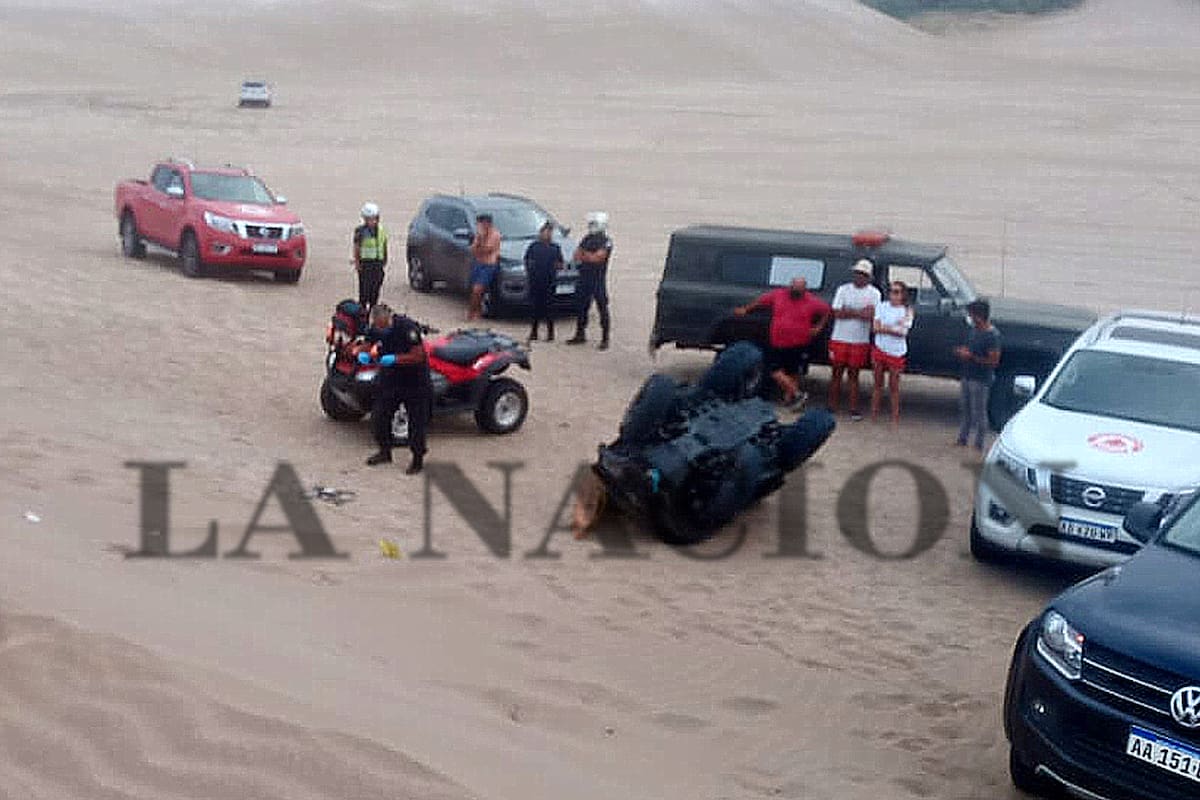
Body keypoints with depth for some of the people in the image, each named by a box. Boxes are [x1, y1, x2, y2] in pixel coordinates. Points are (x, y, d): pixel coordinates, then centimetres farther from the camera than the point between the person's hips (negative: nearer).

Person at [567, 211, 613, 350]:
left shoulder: (606, 242, -7)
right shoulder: (587, 239, 13)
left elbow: (598, 257, -17)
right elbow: (577, 256, 8)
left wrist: (584, 255, -5)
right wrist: (590, 257, -9)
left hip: (598, 279, -7)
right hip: (585, 277, 7)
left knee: (602, 309, -2)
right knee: (582, 307, 13)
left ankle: (605, 339, 1)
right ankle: (580, 334, 24)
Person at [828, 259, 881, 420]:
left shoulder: (874, 293, 1)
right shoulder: (843, 289, 2)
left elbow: (871, 315, -12)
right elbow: (837, 313, -8)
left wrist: (849, 311, -15)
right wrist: (859, 313, -12)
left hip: (860, 341, 0)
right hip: (840, 339, 0)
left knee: (853, 374, 4)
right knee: (837, 372, 4)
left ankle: (853, 408, 8)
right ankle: (832, 407, 10)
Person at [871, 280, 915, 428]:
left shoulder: (907, 311, -1)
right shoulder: (882, 306, 3)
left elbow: (903, 332, -12)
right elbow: (876, 327, -6)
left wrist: (885, 328, -15)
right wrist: (895, 329, -15)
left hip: (896, 352, -1)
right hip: (880, 349, 2)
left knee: (894, 386, 3)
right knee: (878, 383, 9)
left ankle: (895, 417, 11)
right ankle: (874, 414, 15)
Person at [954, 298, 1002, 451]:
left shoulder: (992, 335, -19)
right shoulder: (973, 330, 7)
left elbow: (994, 360, -21)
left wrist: (971, 357, -22)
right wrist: (962, 351, -1)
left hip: (981, 379, -8)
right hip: (968, 375, 8)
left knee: (979, 412, 0)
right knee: (966, 410, 17)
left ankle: (979, 444, 10)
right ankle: (962, 439, 27)